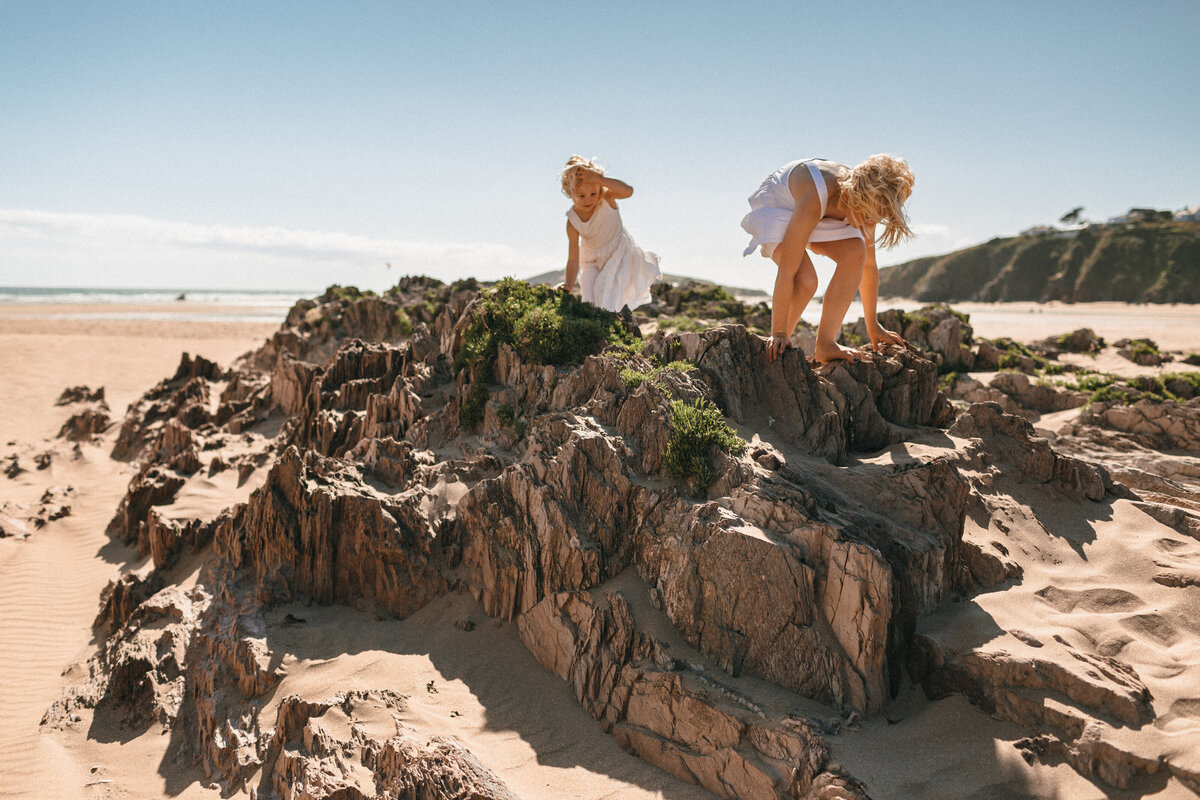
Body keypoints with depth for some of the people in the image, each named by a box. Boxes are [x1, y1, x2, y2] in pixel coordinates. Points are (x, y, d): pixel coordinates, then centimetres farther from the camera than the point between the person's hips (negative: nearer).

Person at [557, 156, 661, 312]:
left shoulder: (606, 197, -26)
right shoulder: (573, 220, -23)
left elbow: (628, 191, -49)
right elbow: (573, 259, -22)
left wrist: (599, 179, -58)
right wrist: (569, 285, -35)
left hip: (619, 253, -2)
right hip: (592, 260, 2)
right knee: (589, 293, -6)